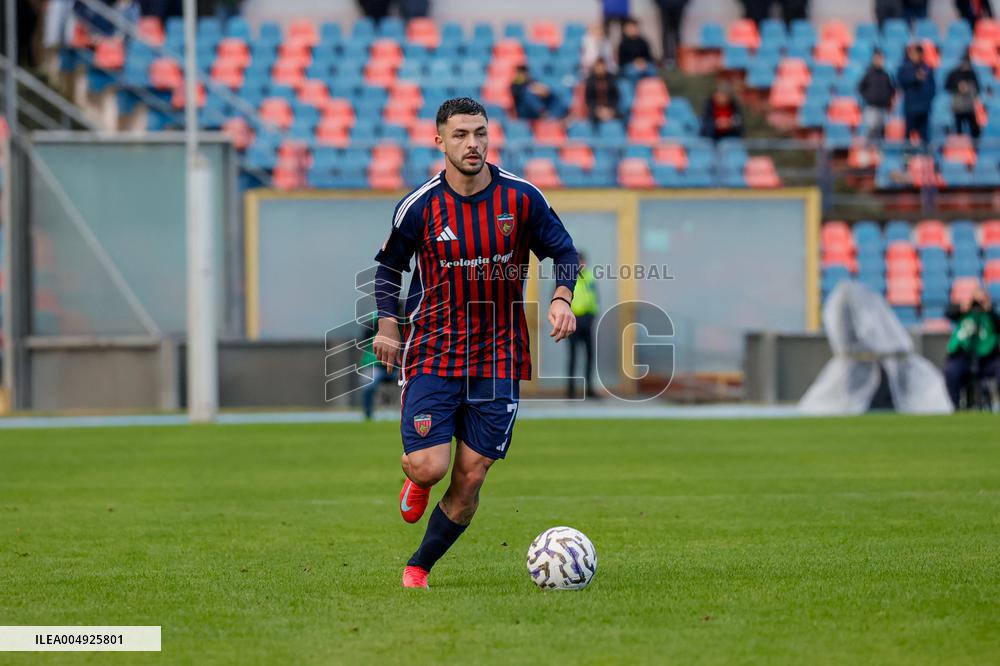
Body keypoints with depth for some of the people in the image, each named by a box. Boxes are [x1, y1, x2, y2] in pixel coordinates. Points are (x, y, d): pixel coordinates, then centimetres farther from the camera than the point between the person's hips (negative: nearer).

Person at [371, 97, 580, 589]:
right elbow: (389, 266, 11)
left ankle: (419, 567, 19)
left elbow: (564, 254, 8)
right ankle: (414, 479, 24)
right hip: (433, 355, -1)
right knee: (430, 467, -15)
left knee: (470, 479, 0)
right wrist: (387, 324, 0)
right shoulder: (419, 207, -5)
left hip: (498, 359, 1)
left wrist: (562, 298, -11)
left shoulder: (522, 198, -4)